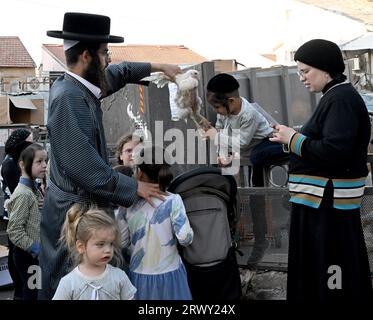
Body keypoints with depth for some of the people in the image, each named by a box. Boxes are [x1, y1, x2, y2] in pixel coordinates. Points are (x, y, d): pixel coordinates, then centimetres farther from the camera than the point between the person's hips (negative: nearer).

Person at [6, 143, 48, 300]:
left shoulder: (33, 189, 7)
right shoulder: (23, 194, -21)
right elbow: (14, 231, -24)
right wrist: (35, 249, -19)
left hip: (35, 254, 9)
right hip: (27, 255, -9)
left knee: (34, 290, 18)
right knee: (32, 292, 1)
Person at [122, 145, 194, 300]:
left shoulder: (127, 205, -5)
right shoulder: (173, 201, -12)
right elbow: (185, 238, -16)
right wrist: (189, 232, 4)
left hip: (140, 276, 2)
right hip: (169, 276, -2)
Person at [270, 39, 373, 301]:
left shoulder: (341, 99, -16)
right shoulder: (335, 96, 15)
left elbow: (334, 151, -25)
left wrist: (293, 138, -13)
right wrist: (292, 139, 6)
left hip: (328, 203, -10)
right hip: (323, 200, 10)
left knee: (328, 277, -3)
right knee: (318, 269, 17)